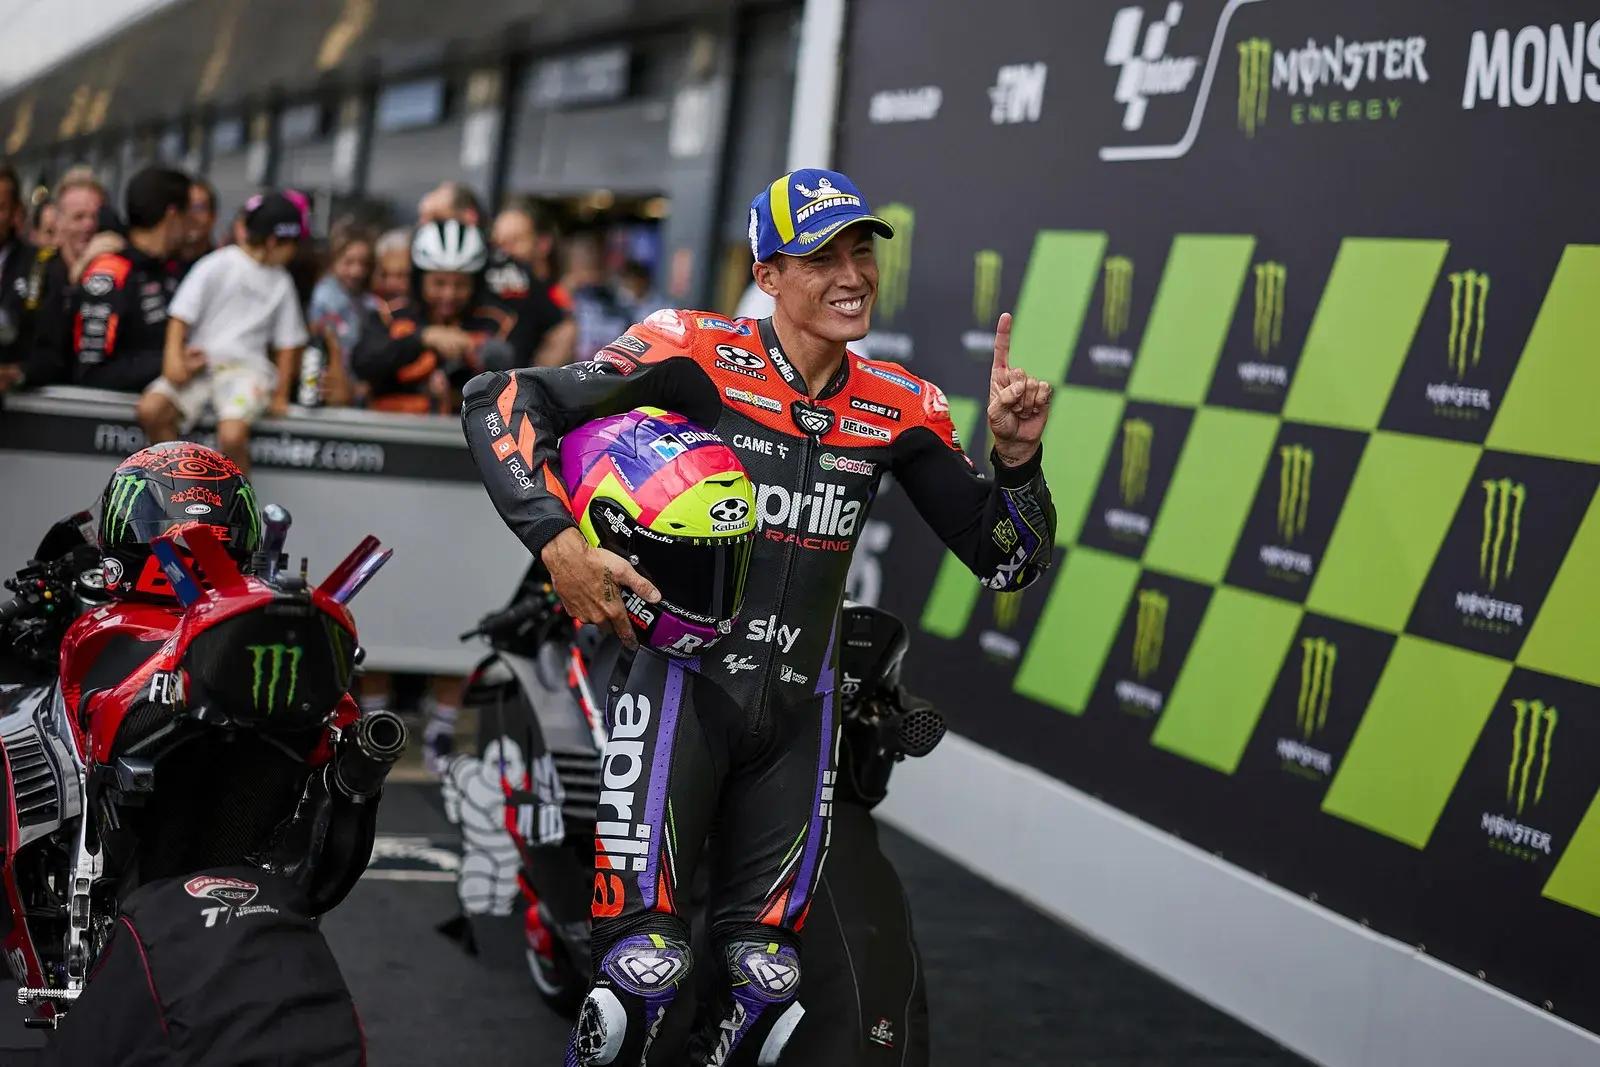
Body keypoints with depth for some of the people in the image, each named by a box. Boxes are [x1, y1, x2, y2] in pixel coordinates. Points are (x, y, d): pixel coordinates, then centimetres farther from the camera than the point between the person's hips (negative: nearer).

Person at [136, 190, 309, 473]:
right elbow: (181, 314, -2)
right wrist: (174, 355, -15)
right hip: (198, 363, 0)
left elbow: (287, 343, 15)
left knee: (232, 434, -29)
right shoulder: (216, 266, 2)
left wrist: (280, 394, 9)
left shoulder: (281, 283, 12)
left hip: (245, 367, 0)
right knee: (150, 409, -24)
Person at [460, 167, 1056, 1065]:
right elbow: (500, 400, -12)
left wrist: (1015, 455, -11)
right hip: (682, 682, -4)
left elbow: (1008, 560, 7)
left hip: (798, 708, 4)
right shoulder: (700, 357, -10)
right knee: (644, 966, -14)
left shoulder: (899, 409, 2)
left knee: (766, 981, 5)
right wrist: (557, 539, -23)